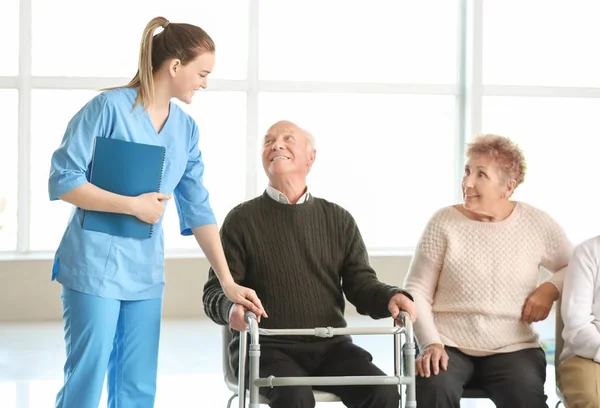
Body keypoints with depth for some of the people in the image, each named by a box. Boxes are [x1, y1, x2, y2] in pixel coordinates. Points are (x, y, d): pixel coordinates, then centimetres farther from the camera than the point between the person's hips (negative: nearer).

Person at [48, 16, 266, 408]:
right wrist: (134, 205, -16)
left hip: (146, 271, 6)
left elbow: (198, 210, 8)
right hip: (95, 264, -6)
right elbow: (63, 181, -12)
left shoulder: (186, 129, 7)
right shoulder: (110, 107, -11)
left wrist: (228, 281, 4)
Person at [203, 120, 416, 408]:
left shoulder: (338, 219, 13)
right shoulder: (242, 220, 5)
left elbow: (361, 283, 9)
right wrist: (231, 307, -24)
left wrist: (390, 297, -14)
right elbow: (215, 291, 1)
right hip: (267, 347, -3)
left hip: (330, 346, 3)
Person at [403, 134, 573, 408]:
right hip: (448, 345, -1)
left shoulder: (536, 223, 2)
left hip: (512, 348, 1)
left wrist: (550, 288, -5)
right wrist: (430, 343, -13)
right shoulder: (444, 222, -2)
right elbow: (416, 290, 0)